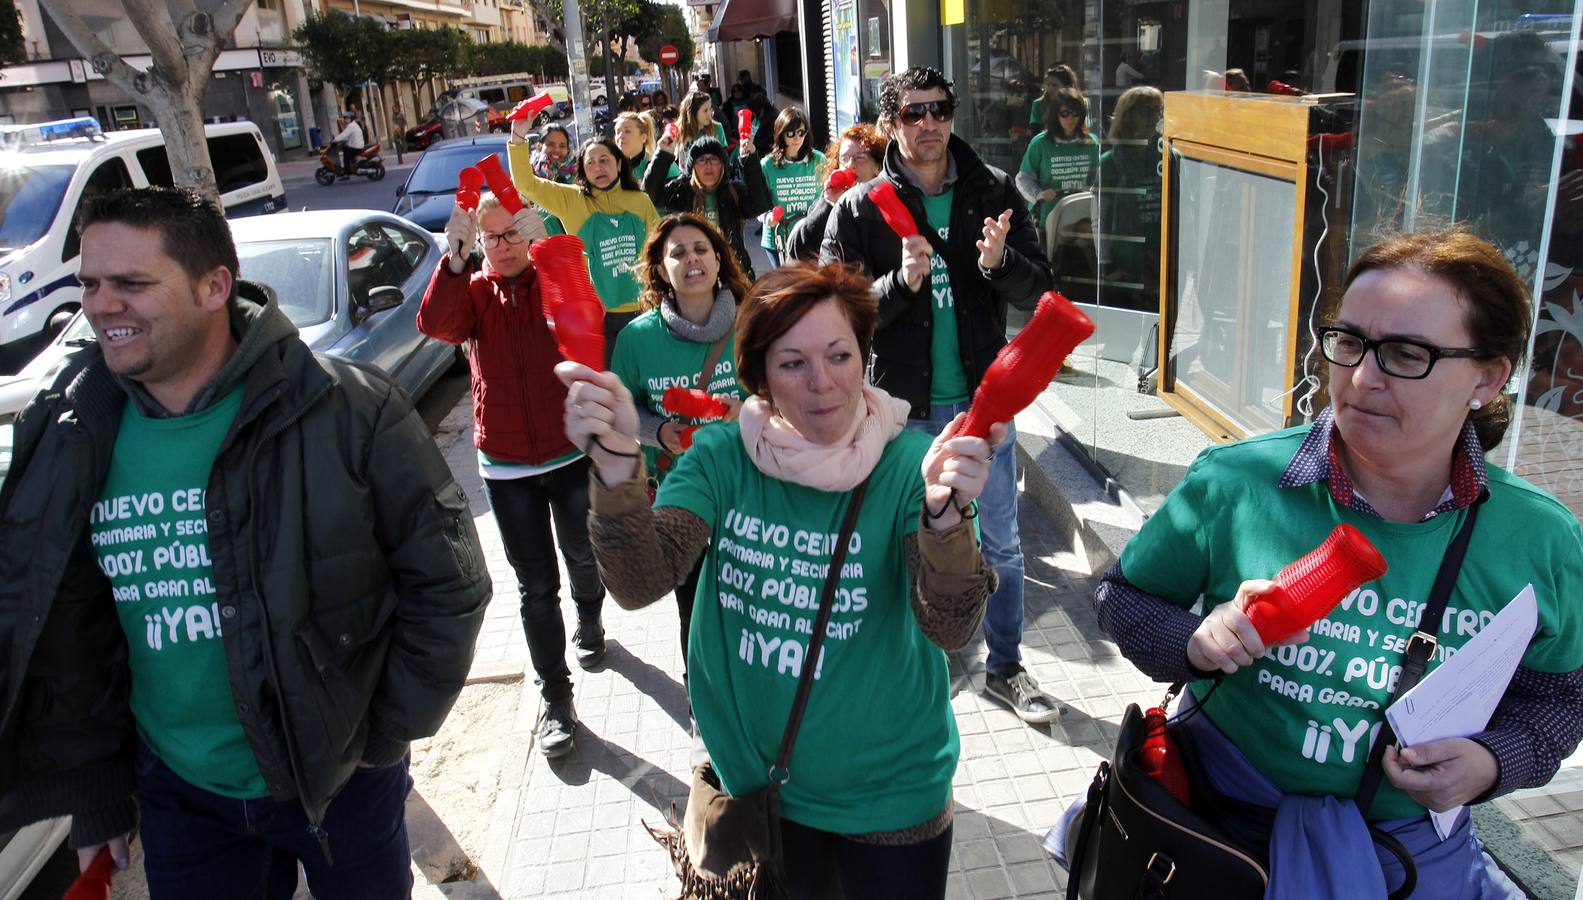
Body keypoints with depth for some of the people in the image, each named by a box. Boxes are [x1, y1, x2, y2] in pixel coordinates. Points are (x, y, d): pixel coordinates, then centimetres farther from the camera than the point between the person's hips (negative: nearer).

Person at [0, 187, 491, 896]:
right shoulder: (65, 442, -5)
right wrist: (93, 796, 7)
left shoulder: (346, 410, -18)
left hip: (341, 784, -2)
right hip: (176, 798, 3)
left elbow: (447, 580, -12)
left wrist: (383, 735, -9)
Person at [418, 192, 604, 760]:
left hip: (571, 454, -1)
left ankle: (589, 623, 51)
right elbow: (437, 325, -20)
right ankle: (555, 697, 16)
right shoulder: (474, 291, 2)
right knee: (535, 585, 6)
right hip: (505, 467, 1)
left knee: (584, 558, 20)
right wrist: (455, 258, -33)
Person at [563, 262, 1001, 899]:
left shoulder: (909, 463, -17)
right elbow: (639, 583, -23)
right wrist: (616, 463, -41)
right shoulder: (723, 458, -11)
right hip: (754, 780, 2)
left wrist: (943, 516, -47)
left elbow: (951, 628, -27)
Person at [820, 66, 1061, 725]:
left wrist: (999, 263, -23)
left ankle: (1005, 667, 31)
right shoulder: (860, 208, -5)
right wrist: (901, 281, -25)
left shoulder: (993, 193, 0)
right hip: (904, 404, -1)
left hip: (984, 398, 2)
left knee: (1001, 543, 12)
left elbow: (1038, 290, -1)